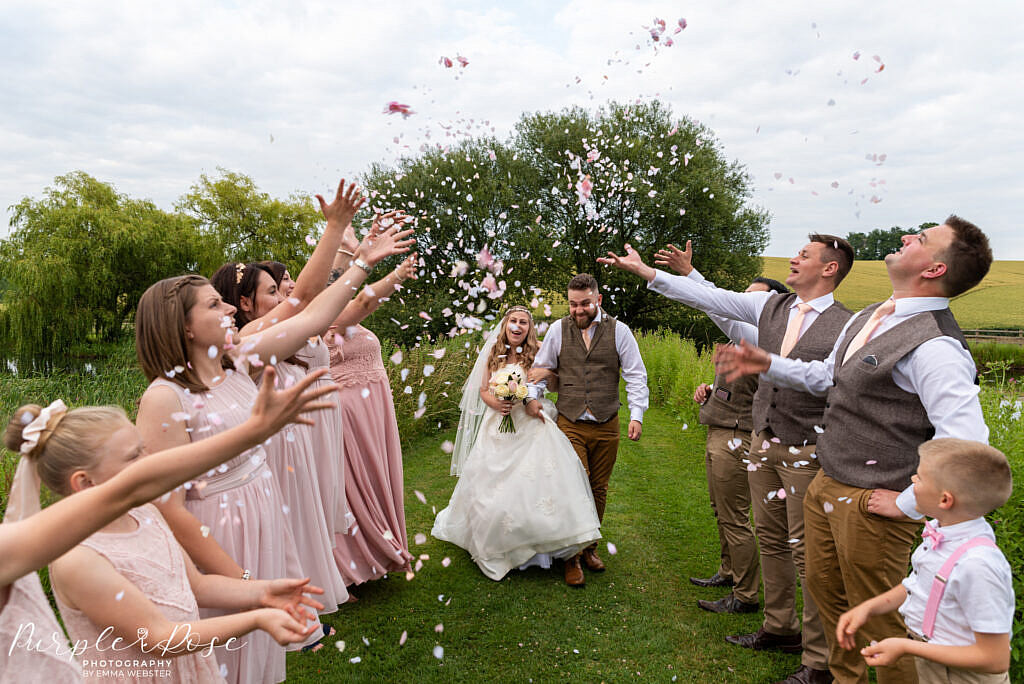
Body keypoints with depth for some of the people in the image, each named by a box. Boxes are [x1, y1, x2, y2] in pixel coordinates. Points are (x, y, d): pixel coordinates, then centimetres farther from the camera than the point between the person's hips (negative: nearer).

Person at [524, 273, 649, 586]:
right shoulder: (558, 329, 4)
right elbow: (540, 369, 13)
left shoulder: (618, 330, 2)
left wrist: (636, 415, -6)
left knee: (599, 490, 10)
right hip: (570, 424, -1)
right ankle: (572, 557, 6)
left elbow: (636, 375, 2)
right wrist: (532, 396, -3)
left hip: (606, 426, 1)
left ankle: (589, 547, 28)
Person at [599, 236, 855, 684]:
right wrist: (643, 270, 0)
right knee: (771, 540, 17)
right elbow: (710, 298, 3)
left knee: (807, 553, 1)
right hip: (763, 442, 6)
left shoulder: (847, 327, -10)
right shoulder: (770, 306, 5)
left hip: (807, 451, -6)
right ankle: (779, 629, 36)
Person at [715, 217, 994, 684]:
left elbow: (966, 442, -31)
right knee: (825, 590, 25)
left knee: (879, 622, 8)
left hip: (869, 504, -9)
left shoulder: (935, 346, -23)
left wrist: (909, 505, -21)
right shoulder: (870, 317, 7)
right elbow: (827, 377, 22)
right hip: (826, 486, 10)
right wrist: (769, 365, 11)